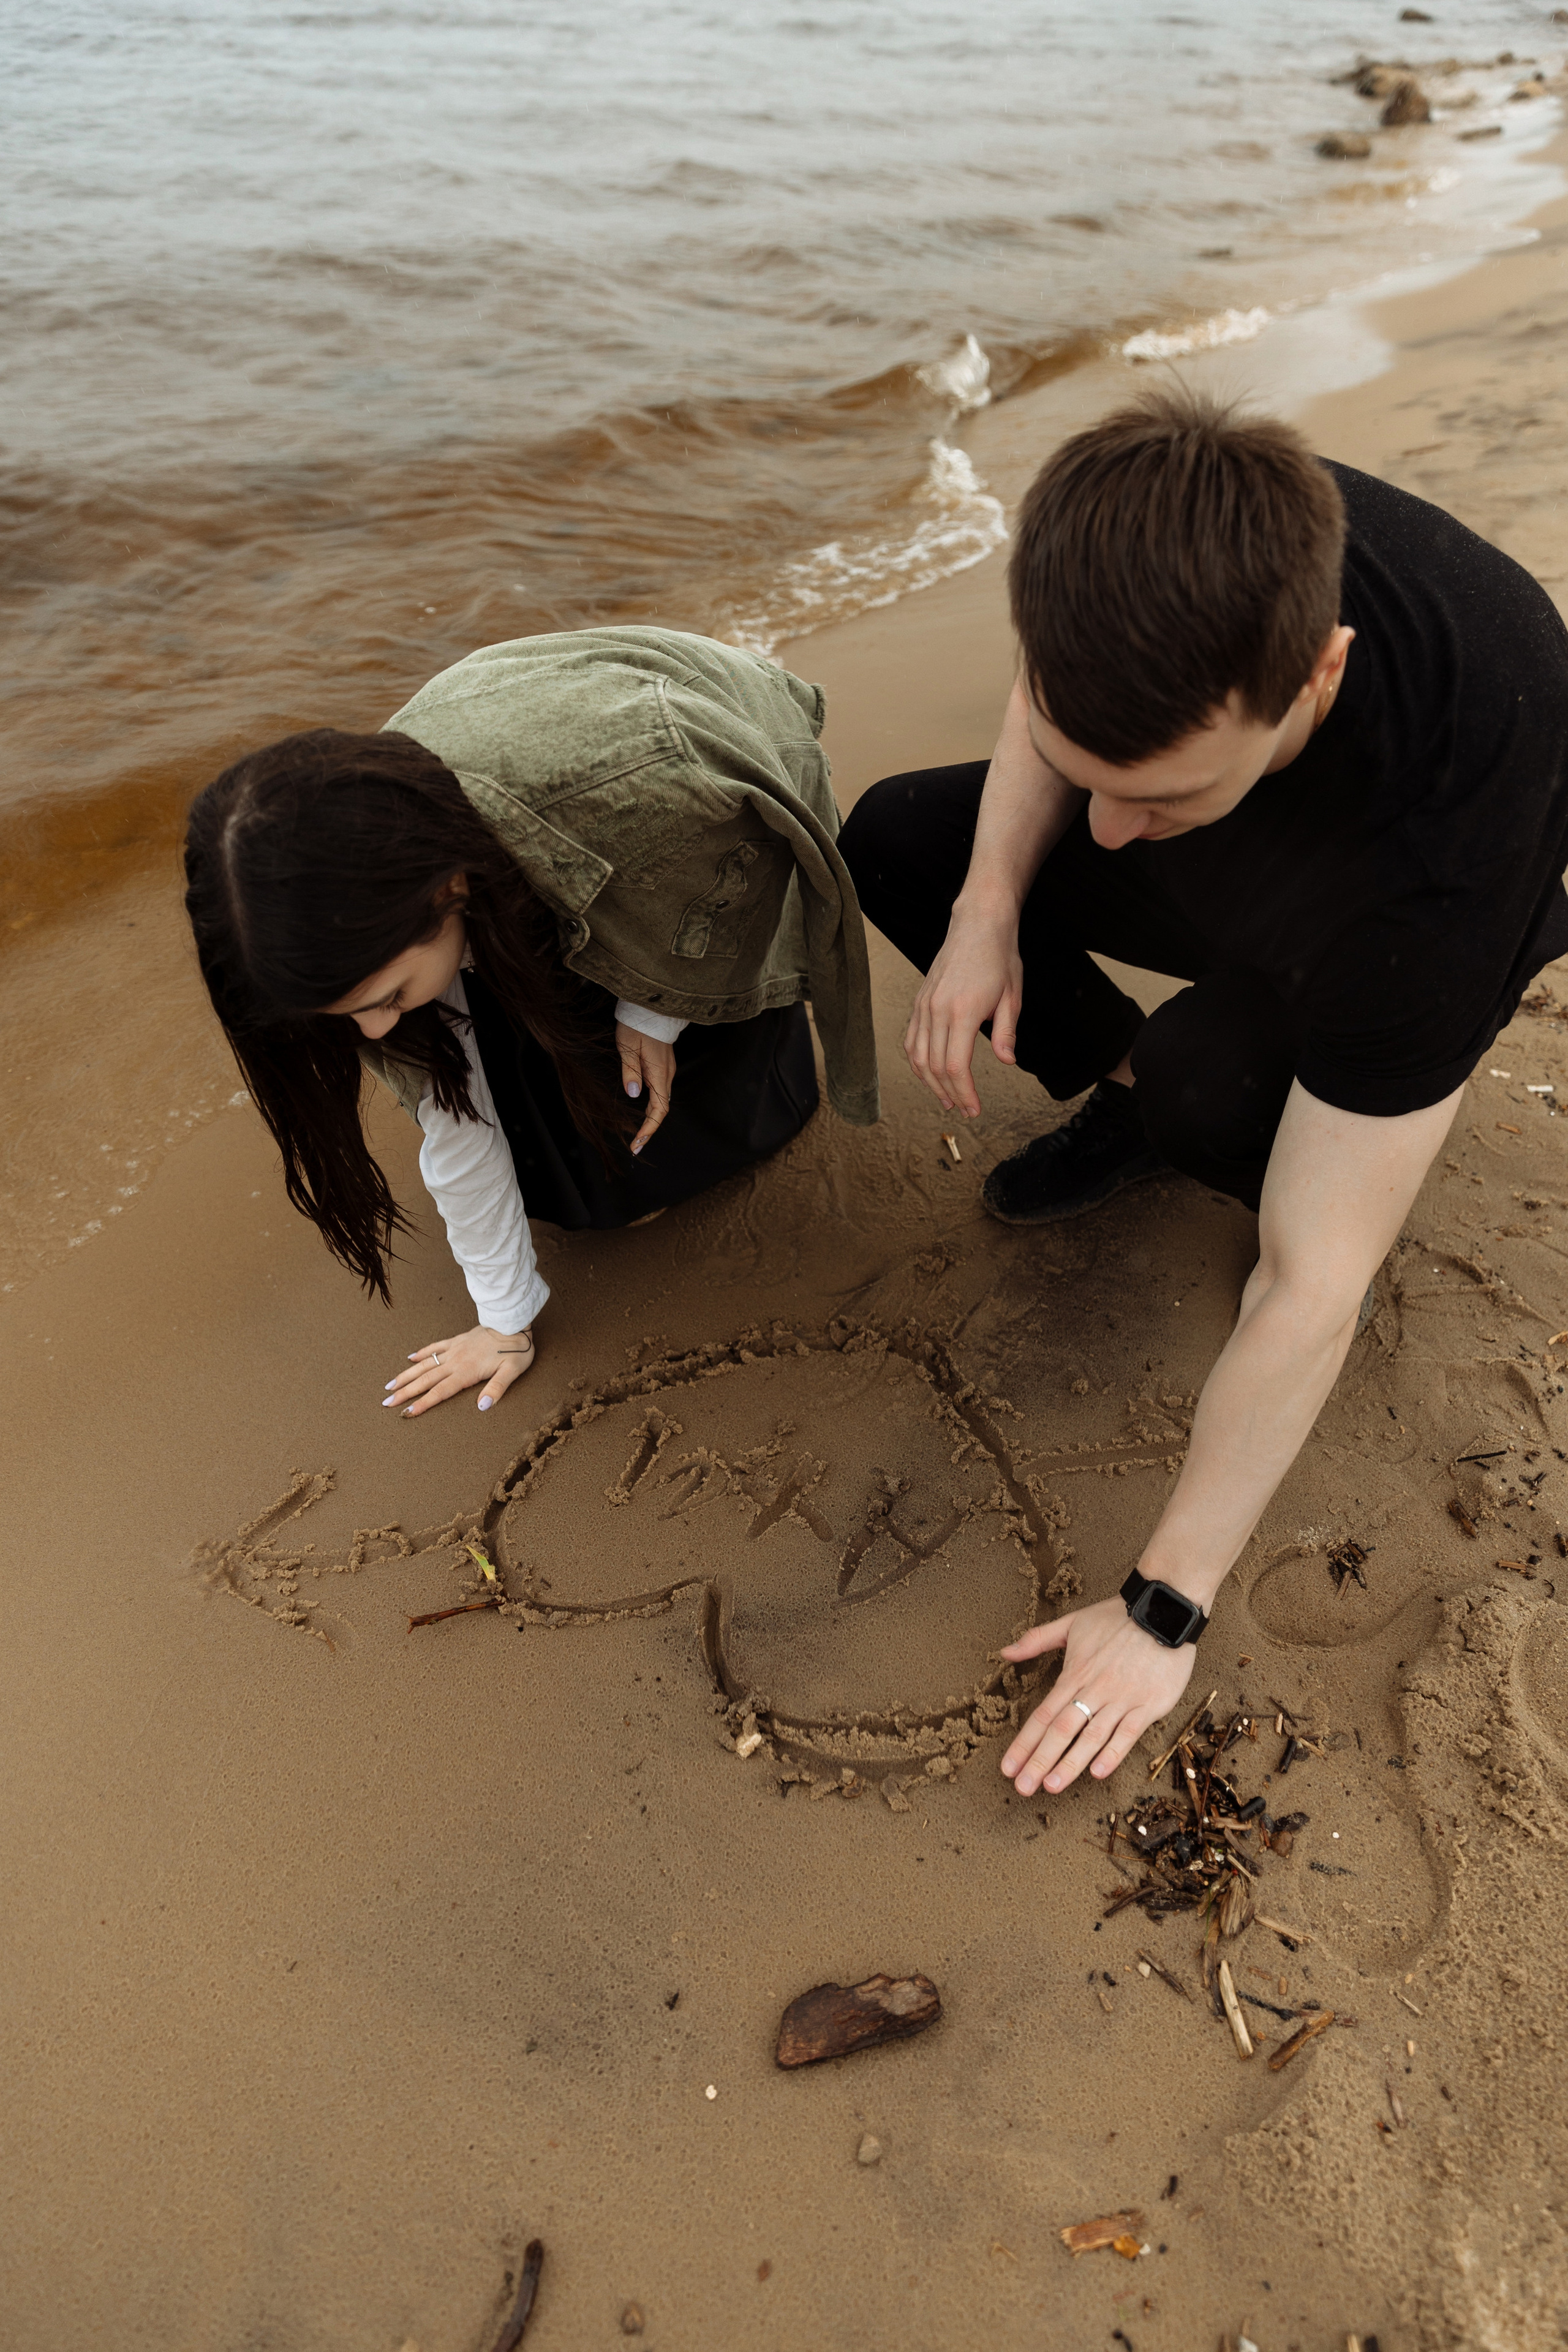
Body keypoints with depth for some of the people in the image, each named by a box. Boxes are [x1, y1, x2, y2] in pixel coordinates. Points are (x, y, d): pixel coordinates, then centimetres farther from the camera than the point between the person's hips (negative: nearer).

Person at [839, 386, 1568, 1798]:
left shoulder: (1428, 862, -46)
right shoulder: (1169, 546, -33)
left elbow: (1312, 1294, -41)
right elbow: (1044, 725, -8)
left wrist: (1164, 1611, -34)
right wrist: (987, 904, -26)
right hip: (1231, 869, 5)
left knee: (1210, 1091, -37)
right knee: (897, 838, -8)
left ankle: (1355, 1183, -1)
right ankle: (1119, 1091, 5)